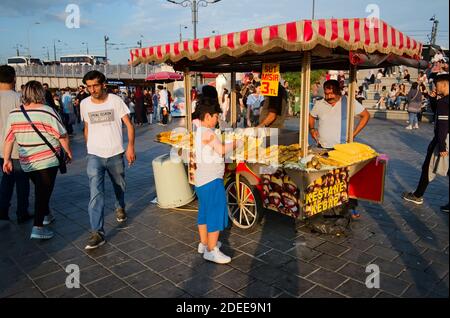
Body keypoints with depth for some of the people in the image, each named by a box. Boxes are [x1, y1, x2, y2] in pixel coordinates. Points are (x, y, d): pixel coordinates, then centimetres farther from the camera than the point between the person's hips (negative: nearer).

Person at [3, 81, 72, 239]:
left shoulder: (13, 114, 3)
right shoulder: (47, 111, -13)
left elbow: (8, 139, 5)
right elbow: (62, 136, -10)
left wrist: (7, 159, 11)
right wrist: (68, 151, 3)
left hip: (26, 163, 6)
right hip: (47, 160, -5)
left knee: (40, 190, 23)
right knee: (43, 192, -1)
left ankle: (46, 215, 38)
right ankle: (38, 227, -4)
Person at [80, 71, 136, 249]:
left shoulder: (115, 101, -6)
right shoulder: (85, 104, 2)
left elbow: (129, 125, -6)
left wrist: (130, 146, -18)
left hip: (115, 154, 0)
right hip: (94, 156, 1)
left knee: (120, 186, 19)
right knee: (96, 193, -11)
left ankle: (120, 208, 50)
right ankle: (97, 233, -8)